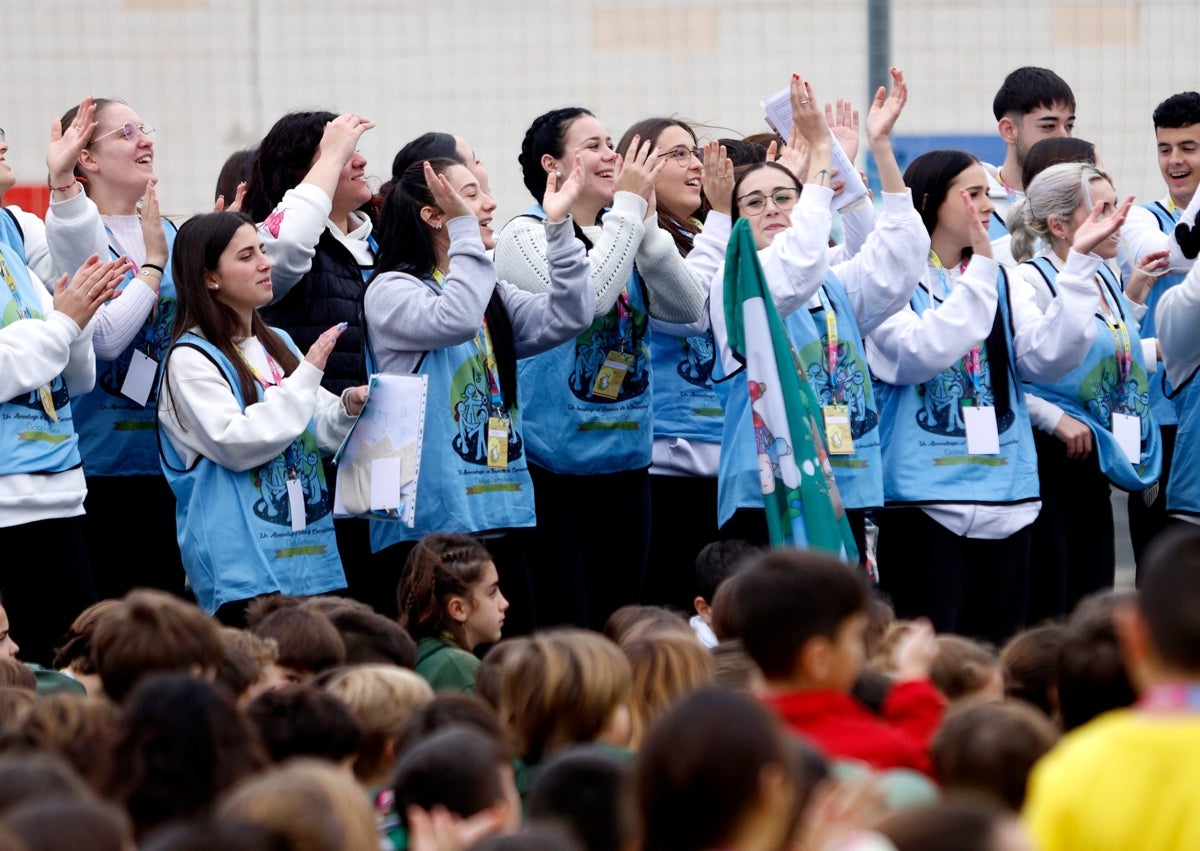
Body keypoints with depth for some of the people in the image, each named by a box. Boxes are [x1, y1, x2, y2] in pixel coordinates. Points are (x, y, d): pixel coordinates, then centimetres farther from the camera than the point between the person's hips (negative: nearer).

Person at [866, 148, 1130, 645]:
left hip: (1004, 500, 6)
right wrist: (979, 268, -18)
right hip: (924, 503, -6)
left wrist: (1080, 262, -8)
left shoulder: (1004, 283, 14)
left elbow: (1048, 357, -1)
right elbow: (920, 354, -20)